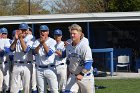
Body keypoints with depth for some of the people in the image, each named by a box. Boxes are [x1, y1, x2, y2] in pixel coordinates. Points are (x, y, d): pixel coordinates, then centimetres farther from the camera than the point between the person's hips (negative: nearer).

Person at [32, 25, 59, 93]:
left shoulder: (52, 41, 0)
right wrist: (40, 43, -22)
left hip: (50, 68, -3)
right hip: (39, 69, 4)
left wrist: (43, 43, -19)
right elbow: (35, 52, -8)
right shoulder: (37, 42, 9)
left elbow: (49, 53, -14)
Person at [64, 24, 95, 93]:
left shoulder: (84, 46, -16)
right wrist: (69, 72, 20)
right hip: (73, 76, 5)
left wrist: (82, 74, -31)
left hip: (85, 76, -5)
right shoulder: (68, 47, 5)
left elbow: (89, 63, -21)